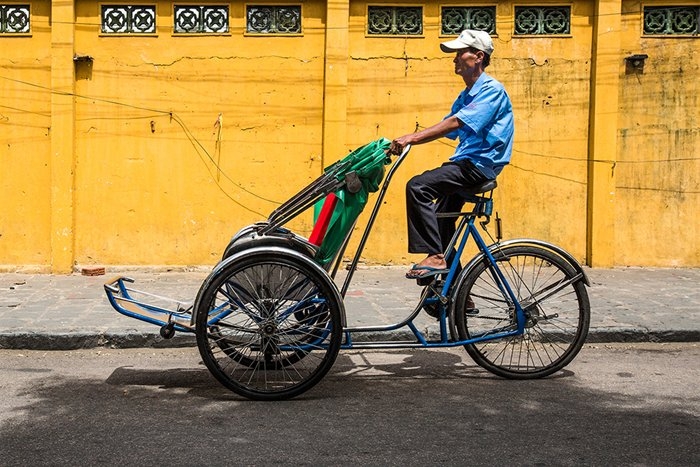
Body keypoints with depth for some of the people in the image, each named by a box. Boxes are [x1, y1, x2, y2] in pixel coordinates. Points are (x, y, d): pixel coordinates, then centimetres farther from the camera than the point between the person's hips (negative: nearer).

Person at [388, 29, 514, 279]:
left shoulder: (492, 89, -12)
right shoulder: (466, 95, 19)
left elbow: (455, 122, -24)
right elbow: (446, 128, 13)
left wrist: (413, 138, -29)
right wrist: (408, 140, -1)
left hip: (480, 165, -11)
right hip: (465, 165, 11)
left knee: (418, 186, -24)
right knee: (440, 216, 18)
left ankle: (435, 256, -24)